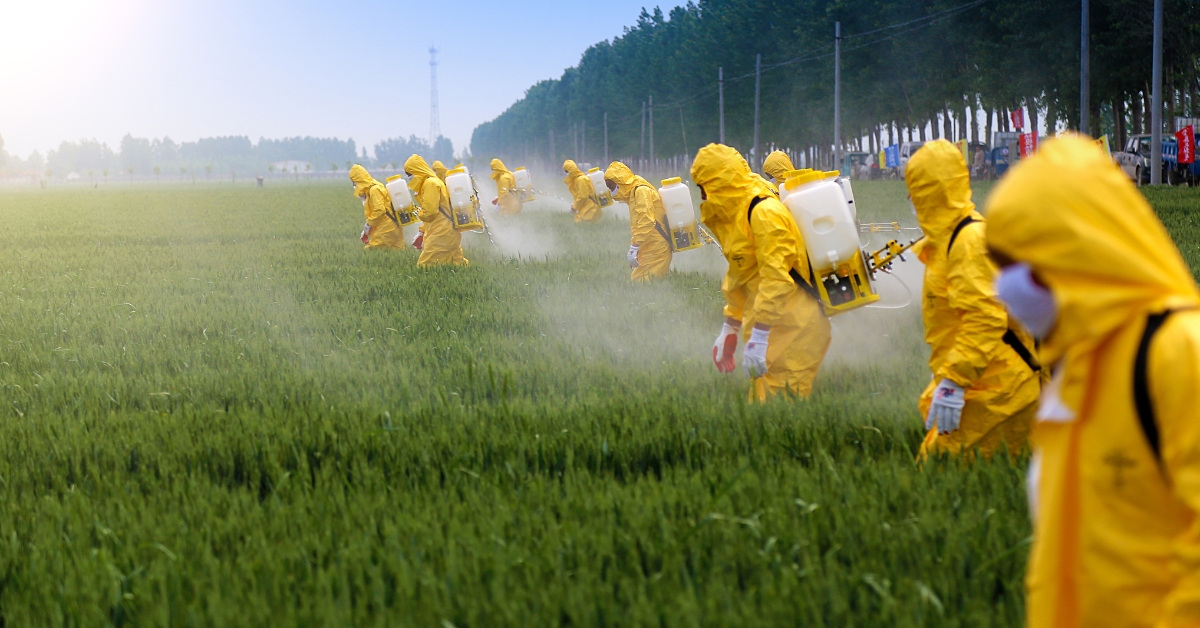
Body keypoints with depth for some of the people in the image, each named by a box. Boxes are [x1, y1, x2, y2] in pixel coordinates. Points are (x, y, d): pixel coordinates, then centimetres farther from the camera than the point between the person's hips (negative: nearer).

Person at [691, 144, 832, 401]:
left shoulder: (764, 213, -17)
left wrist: (759, 339, -25)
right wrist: (729, 330, 25)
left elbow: (776, 278, -23)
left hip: (793, 329, -10)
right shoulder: (735, 213, 15)